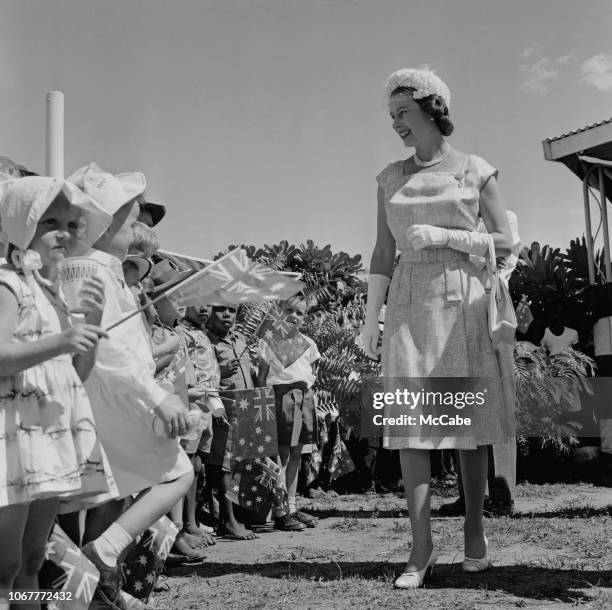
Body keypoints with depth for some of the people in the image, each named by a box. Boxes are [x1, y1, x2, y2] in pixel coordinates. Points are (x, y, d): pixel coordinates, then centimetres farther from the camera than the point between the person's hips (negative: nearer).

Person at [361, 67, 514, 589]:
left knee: (468, 418, 2)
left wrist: (444, 236, -11)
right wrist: (371, 318, 4)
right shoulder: (391, 177, 12)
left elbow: (505, 243, 1)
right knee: (411, 421, -6)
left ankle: (475, 530, 16)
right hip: (409, 305, 2)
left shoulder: (475, 170, 4)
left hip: (462, 300, -2)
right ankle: (422, 545, -2)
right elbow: (383, 253, 10)